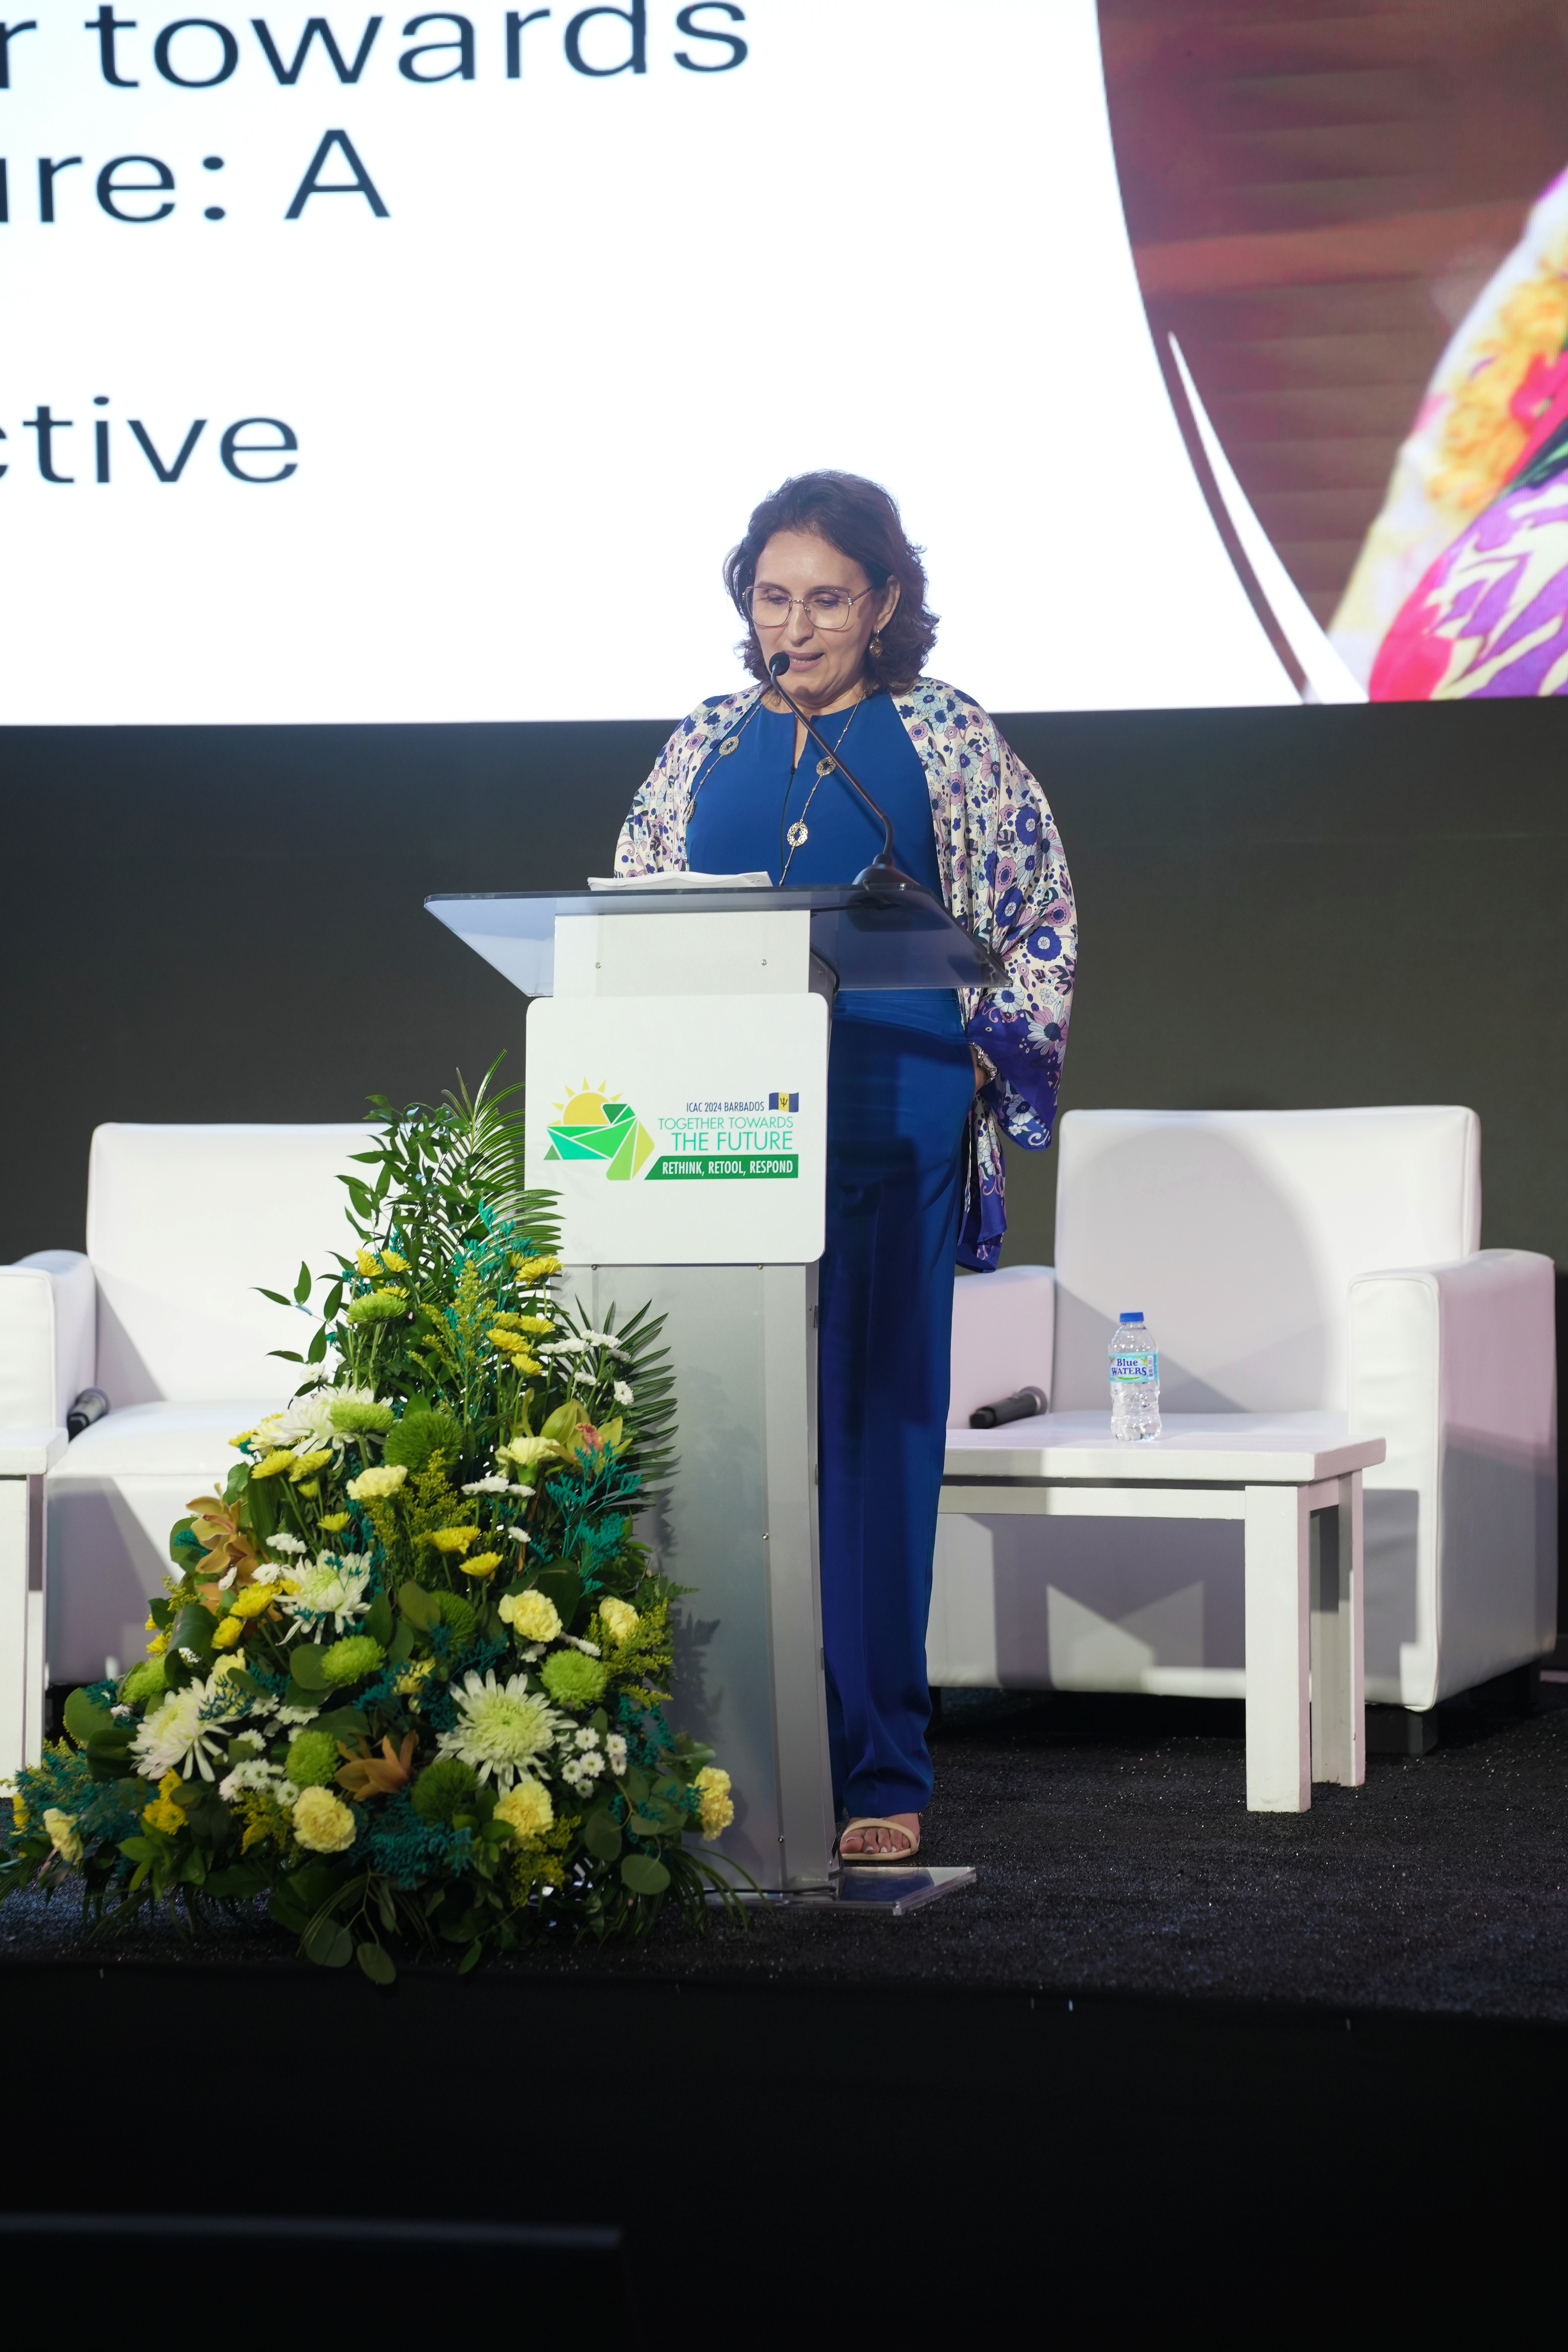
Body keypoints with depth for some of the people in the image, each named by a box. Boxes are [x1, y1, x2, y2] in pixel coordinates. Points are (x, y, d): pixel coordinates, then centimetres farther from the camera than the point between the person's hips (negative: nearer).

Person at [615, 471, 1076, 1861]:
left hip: (891, 1134, -3)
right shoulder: (707, 749, 13)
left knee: (877, 1437, -3)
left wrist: (992, 1056, -5)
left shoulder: (947, 740, 5)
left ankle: (881, 1779, 3)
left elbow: (1042, 917, 6)